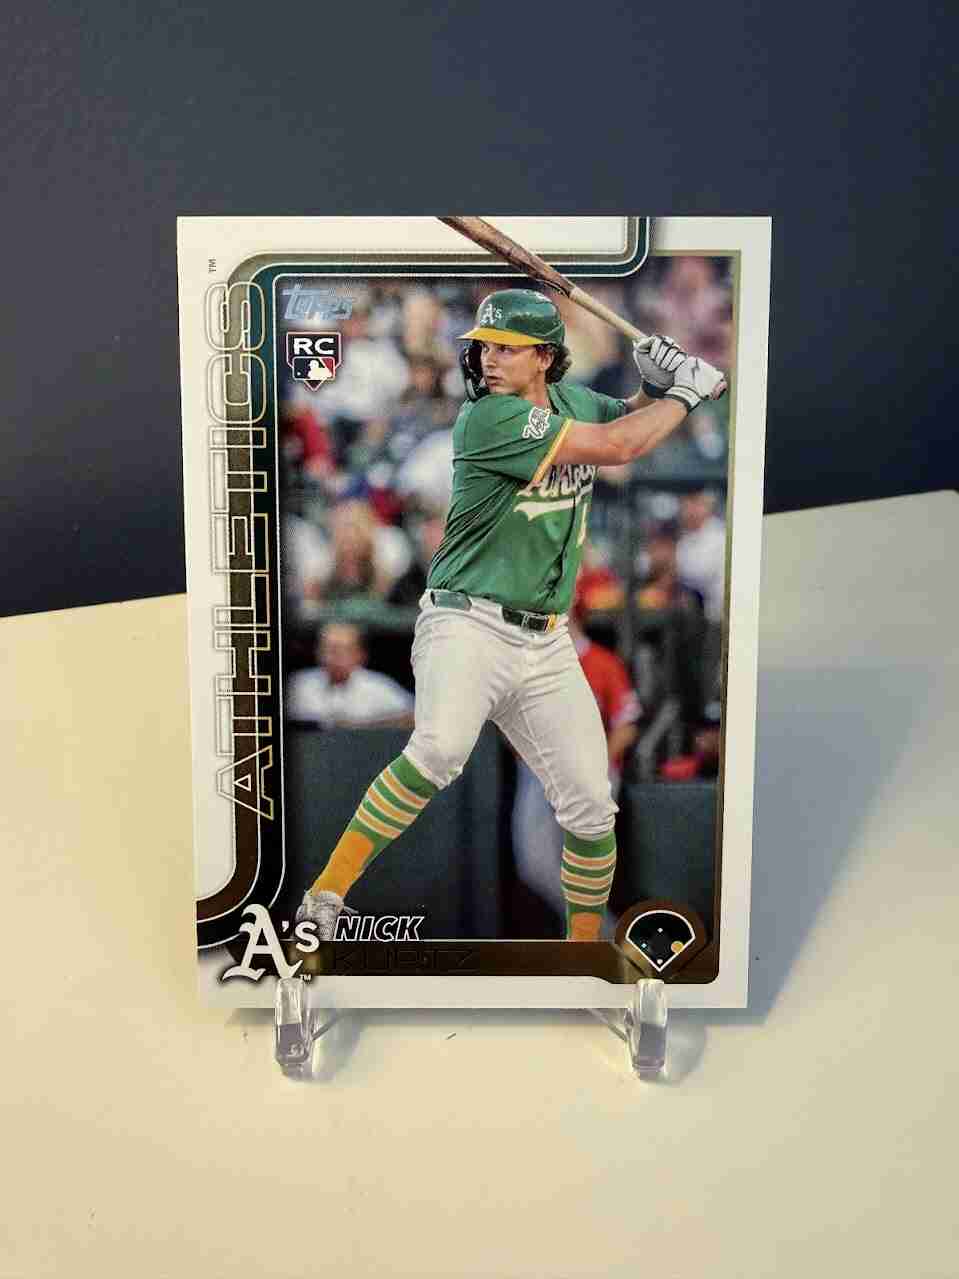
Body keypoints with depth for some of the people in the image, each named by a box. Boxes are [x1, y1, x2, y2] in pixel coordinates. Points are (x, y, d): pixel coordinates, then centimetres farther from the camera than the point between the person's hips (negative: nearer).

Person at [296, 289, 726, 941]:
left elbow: (631, 418, 29)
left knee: (592, 808, 4)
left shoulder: (570, 398, 10)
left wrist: (655, 382, 6)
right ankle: (323, 897, -20)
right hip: (466, 625, -6)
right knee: (441, 748, -34)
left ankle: (584, 946, 26)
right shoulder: (487, 417, -12)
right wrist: (684, 392, -1)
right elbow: (616, 447, -15)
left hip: (547, 646, 6)